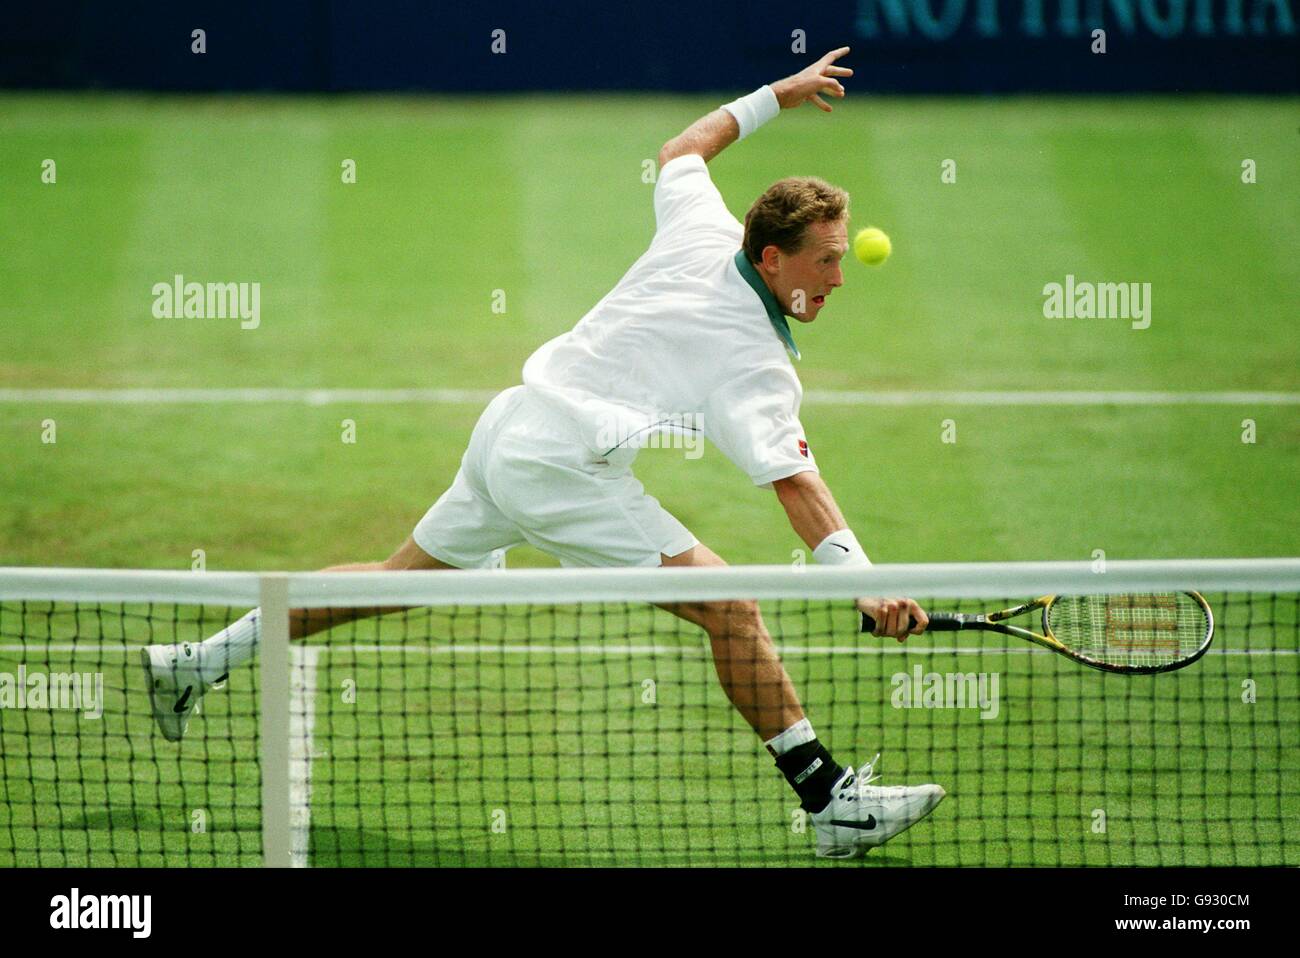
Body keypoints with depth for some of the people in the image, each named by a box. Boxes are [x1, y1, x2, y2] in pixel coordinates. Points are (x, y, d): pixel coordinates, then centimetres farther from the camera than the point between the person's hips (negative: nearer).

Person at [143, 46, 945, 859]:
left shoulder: (700, 233, 4)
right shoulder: (757, 367, -16)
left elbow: (681, 150, 25)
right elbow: (793, 481, -27)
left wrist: (775, 96, 31)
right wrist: (862, 577, -35)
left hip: (508, 427, 9)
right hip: (563, 467, -9)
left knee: (401, 576, 23)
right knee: (729, 607, -11)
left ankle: (196, 663, 29)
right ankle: (834, 804, -15)